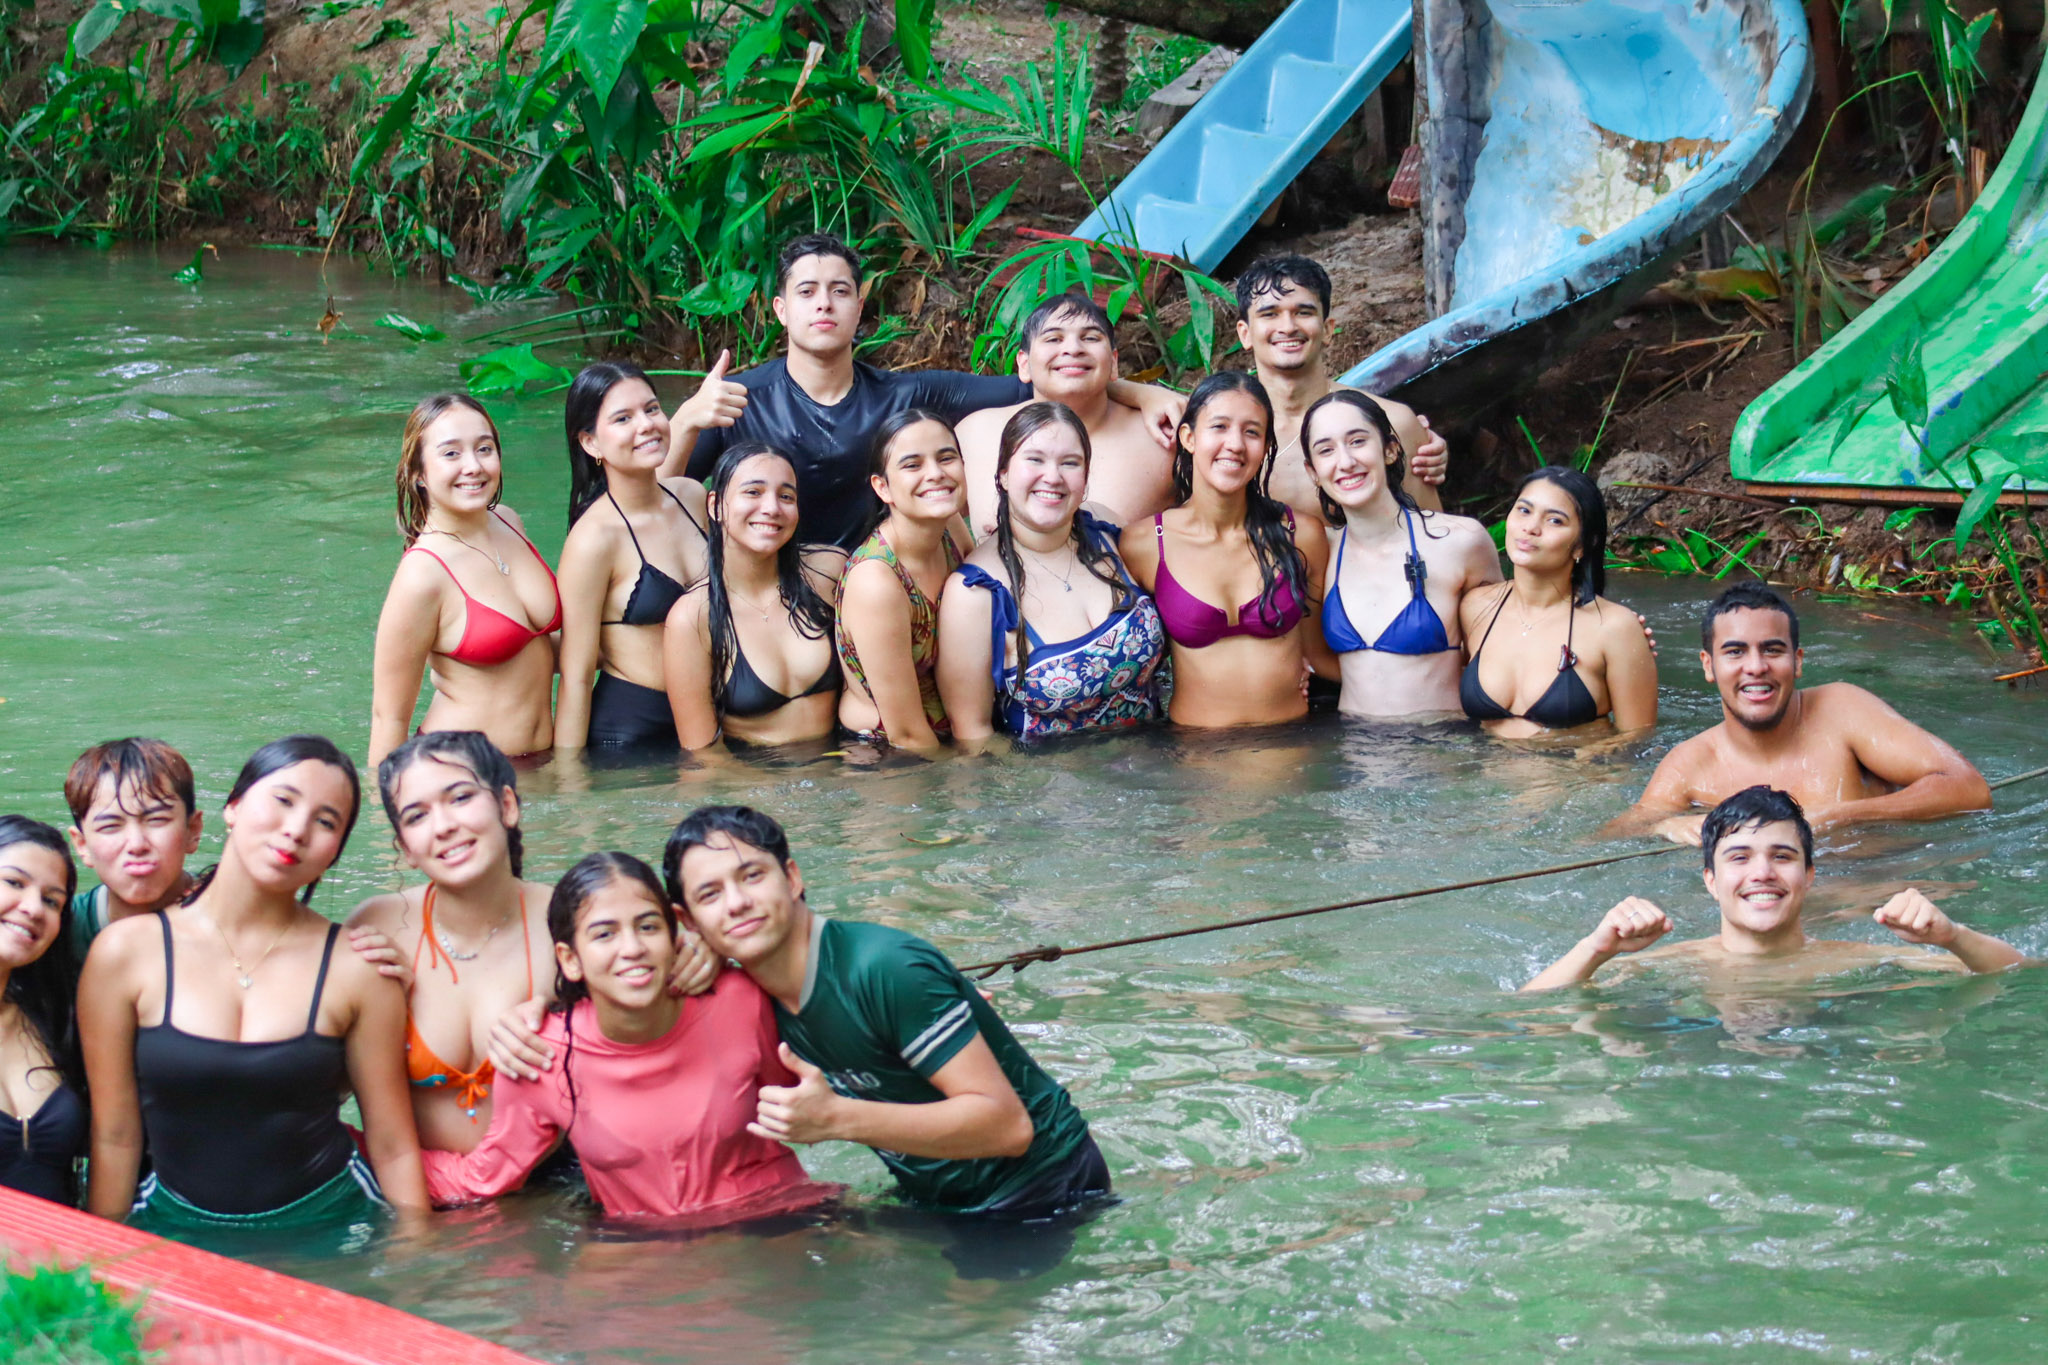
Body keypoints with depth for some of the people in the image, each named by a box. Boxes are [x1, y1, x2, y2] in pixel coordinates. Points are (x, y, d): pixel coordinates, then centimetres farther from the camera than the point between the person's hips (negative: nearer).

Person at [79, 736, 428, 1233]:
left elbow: (394, 1148, 4)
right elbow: (114, 1139, 4)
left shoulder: (356, 968, 0)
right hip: (178, 1231, 0)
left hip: (328, 1228, 0)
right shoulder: (127, 954, 0)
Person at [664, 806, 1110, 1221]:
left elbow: (1007, 1124, -28)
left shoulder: (888, 970, -26)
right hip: (935, 1202, 8)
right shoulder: (755, 997, -1)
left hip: (1043, 1193, -8)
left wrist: (836, 1119, -37)